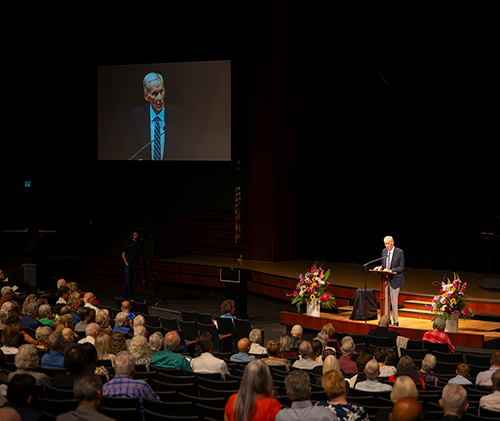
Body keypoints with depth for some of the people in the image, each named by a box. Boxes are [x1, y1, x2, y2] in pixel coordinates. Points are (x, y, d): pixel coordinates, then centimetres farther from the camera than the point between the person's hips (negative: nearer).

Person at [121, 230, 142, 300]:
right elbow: (123, 254, 0)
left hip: (136, 265, 4)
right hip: (129, 265, -4)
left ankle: (130, 297, 8)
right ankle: (124, 296, 0)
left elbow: (141, 255, 21)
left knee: (133, 282, 4)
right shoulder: (128, 243, -2)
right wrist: (126, 263, -7)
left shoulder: (139, 244, 10)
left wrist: (139, 263, 8)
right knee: (127, 281, -8)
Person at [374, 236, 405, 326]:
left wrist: (390, 270, -21)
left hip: (395, 280, -5)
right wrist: (380, 267, -4)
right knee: (385, 300, 6)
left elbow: (401, 267, -10)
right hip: (385, 279, 5)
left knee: (394, 301, -2)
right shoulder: (384, 251, 9)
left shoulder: (399, 252, -8)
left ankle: (396, 321, 7)